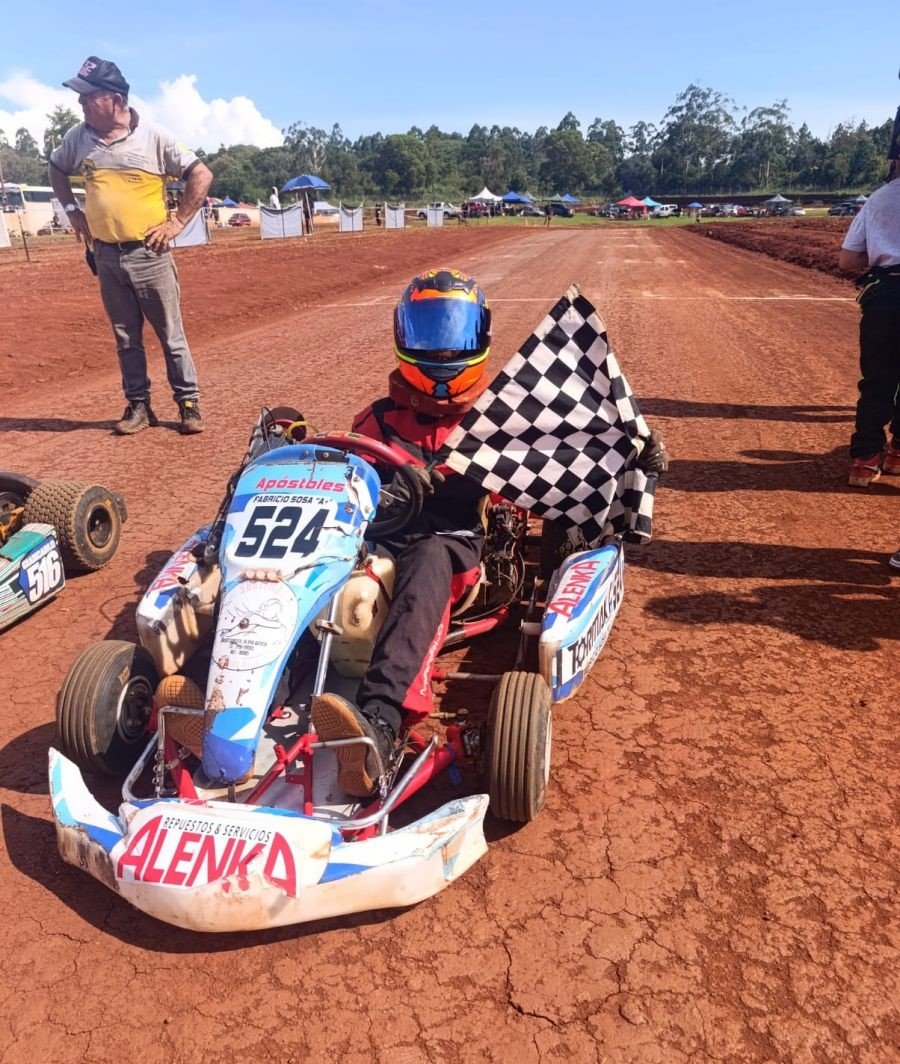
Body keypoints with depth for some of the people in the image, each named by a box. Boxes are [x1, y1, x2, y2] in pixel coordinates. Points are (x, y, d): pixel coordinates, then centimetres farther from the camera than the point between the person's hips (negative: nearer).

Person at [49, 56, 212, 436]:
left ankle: (189, 403, 10)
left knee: (171, 334, 1)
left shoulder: (154, 137, -8)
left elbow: (201, 175, -6)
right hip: (106, 255, 4)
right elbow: (57, 169, 24)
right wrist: (71, 209, 12)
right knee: (126, 338, 9)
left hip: (149, 253, -4)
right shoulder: (77, 137, 5)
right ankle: (138, 406, 18)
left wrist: (177, 222, -8)